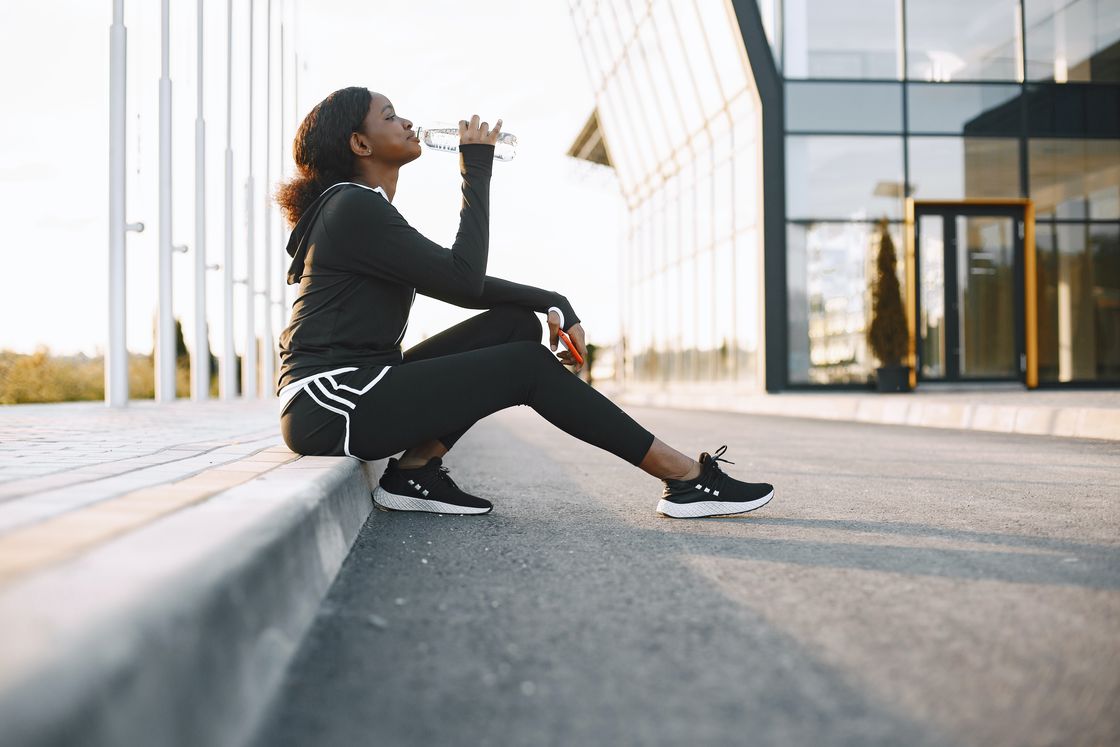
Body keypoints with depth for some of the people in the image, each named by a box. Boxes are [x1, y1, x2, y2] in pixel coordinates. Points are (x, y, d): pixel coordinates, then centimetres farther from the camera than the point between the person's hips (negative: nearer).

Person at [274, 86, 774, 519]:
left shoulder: (367, 209, 19)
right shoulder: (353, 207, -11)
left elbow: (459, 284, 16)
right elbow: (463, 278, -15)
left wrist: (552, 304, 4)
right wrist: (476, 169, -9)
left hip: (358, 389, 9)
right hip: (330, 407, -9)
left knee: (519, 321, 1)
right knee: (527, 367, -12)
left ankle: (417, 470, -4)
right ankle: (686, 477, -8)